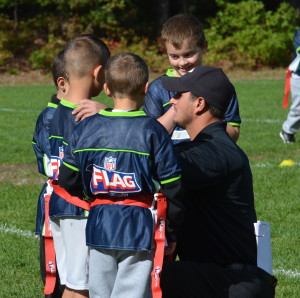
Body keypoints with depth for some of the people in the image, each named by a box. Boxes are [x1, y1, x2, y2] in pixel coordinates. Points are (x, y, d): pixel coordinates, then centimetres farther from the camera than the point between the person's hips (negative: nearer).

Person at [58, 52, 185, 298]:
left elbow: (67, 181, 8)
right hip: (139, 228, -4)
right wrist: (170, 233, 5)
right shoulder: (152, 131, -8)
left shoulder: (86, 128, 4)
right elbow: (172, 188, -7)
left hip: (98, 228, 4)